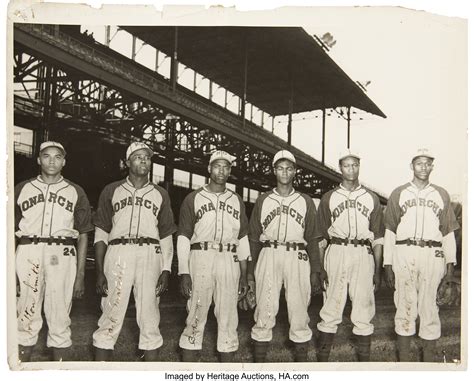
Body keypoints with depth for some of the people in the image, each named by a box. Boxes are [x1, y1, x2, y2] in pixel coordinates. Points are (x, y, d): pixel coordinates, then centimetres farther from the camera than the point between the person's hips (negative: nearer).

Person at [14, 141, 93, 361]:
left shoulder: (75, 192, 13)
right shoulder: (22, 189, 13)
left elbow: (83, 236, 11)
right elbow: (10, 232, 9)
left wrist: (80, 275, 4)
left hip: (62, 256, 0)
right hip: (27, 253, 0)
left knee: (60, 321, 0)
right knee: (26, 320, -1)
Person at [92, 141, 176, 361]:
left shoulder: (160, 195, 17)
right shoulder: (112, 191, 13)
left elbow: (166, 236, 14)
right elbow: (101, 233, 8)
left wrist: (166, 271, 3)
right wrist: (99, 271, -1)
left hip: (150, 256, 1)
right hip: (118, 254, -1)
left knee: (150, 318, 2)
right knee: (111, 317, -4)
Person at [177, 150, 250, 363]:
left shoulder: (236, 201, 15)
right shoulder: (193, 199, 6)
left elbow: (242, 238, 15)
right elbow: (183, 238, 1)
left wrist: (244, 275, 10)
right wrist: (184, 273, -8)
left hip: (229, 262, 3)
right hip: (200, 258, -2)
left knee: (228, 319, 4)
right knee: (195, 317, -2)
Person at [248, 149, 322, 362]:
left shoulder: (305, 202, 11)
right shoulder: (263, 200, 11)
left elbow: (312, 239, 9)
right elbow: (254, 237, 10)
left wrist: (315, 271, 3)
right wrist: (250, 270, 4)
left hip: (297, 258, 0)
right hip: (268, 257, 0)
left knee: (299, 311, 0)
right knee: (264, 312, -1)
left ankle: (302, 359, 11)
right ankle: (259, 361, 8)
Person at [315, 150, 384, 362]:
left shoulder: (371, 198, 13)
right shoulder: (329, 198, 10)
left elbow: (377, 238, 10)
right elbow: (321, 236, 7)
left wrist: (378, 271, 4)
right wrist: (321, 268, -2)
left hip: (363, 255, 1)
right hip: (336, 252, -1)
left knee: (364, 310, 3)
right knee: (331, 308, -1)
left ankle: (364, 359, 13)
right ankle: (322, 359, 6)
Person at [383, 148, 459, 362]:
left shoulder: (442, 195, 15)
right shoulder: (398, 194, 11)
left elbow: (448, 232, 12)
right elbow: (389, 231, 7)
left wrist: (450, 263, 4)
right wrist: (388, 264, 2)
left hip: (432, 255, 1)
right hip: (403, 254, -1)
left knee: (429, 306, 3)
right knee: (405, 305, 0)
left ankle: (429, 358, 12)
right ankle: (403, 358, 8)